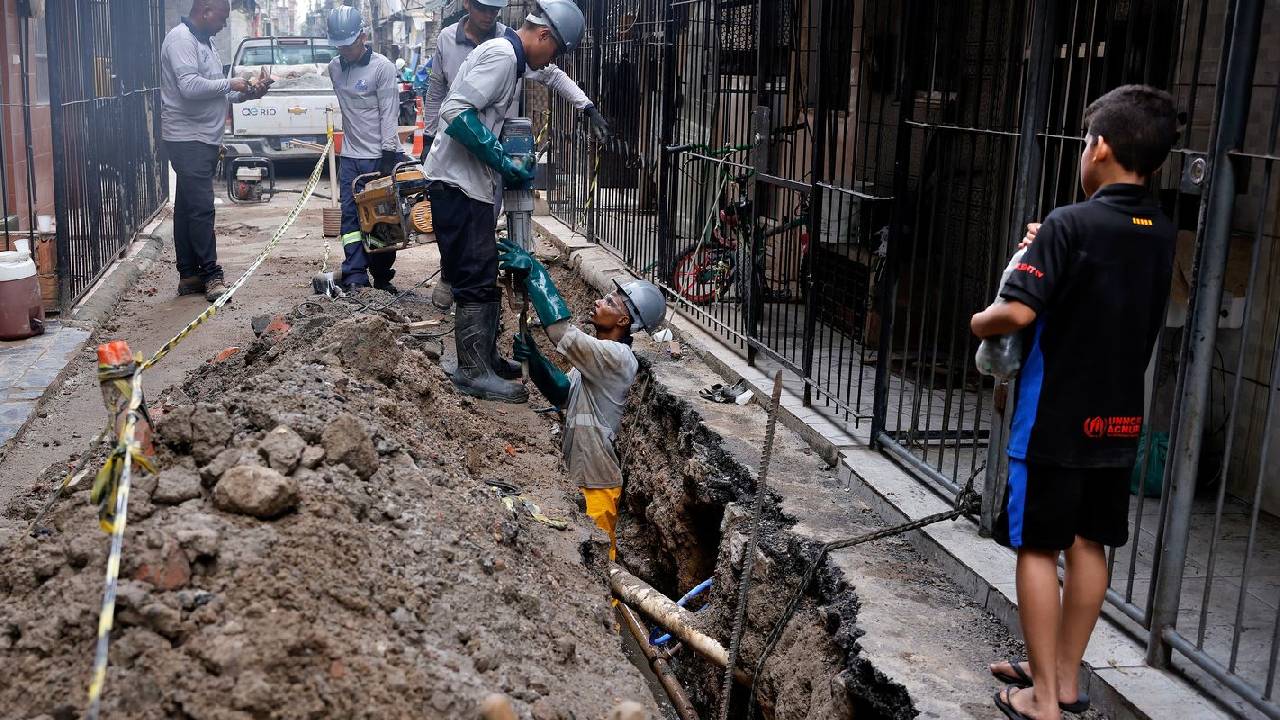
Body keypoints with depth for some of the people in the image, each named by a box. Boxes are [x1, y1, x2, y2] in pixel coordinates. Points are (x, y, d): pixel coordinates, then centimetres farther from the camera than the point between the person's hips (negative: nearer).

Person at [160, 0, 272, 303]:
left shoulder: (204, 42, 19)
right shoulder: (181, 39, -12)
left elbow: (216, 93, 22)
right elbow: (190, 86, -24)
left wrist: (249, 93, 8)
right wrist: (230, 84, -13)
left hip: (205, 139, 10)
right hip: (187, 139, -10)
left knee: (187, 209, 11)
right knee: (201, 208, -10)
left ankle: (189, 275, 14)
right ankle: (211, 275, -8)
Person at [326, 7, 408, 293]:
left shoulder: (382, 67, -10)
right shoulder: (334, 68, 8)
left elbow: (389, 113, -12)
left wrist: (389, 155, -16)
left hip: (378, 156, -5)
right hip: (349, 156, 5)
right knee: (350, 215, 0)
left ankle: (382, 276, 10)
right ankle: (355, 275, 0)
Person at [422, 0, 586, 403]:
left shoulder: (507, 57, 17)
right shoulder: (503, 54, -14)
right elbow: (456, 112, -24)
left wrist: (509, 164, 9)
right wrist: (504, 162, -20)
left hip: (471, 184, 10)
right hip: (458, 183, -10)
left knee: (483, 276, 15)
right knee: (476, 278, -8)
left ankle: (485, 357, 24)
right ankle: (474, 372, -3)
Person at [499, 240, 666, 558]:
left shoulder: (617, 357, -23)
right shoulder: (600, 353, 8)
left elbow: (562, 332, -35)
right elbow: (564, 394, 7)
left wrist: (532, 270, -30)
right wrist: (534, 359, -10)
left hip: (596, 485, -9)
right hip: (577, 475, 9)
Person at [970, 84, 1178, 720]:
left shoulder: (1071, 225, -17)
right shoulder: (1161, 235, 5)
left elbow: (1018, 312, -24)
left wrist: (980, 322, -3)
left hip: (1054, 419, -7)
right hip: (1118, 419, 7)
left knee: (1037, 548, 3)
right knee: (1087, 545, 15)